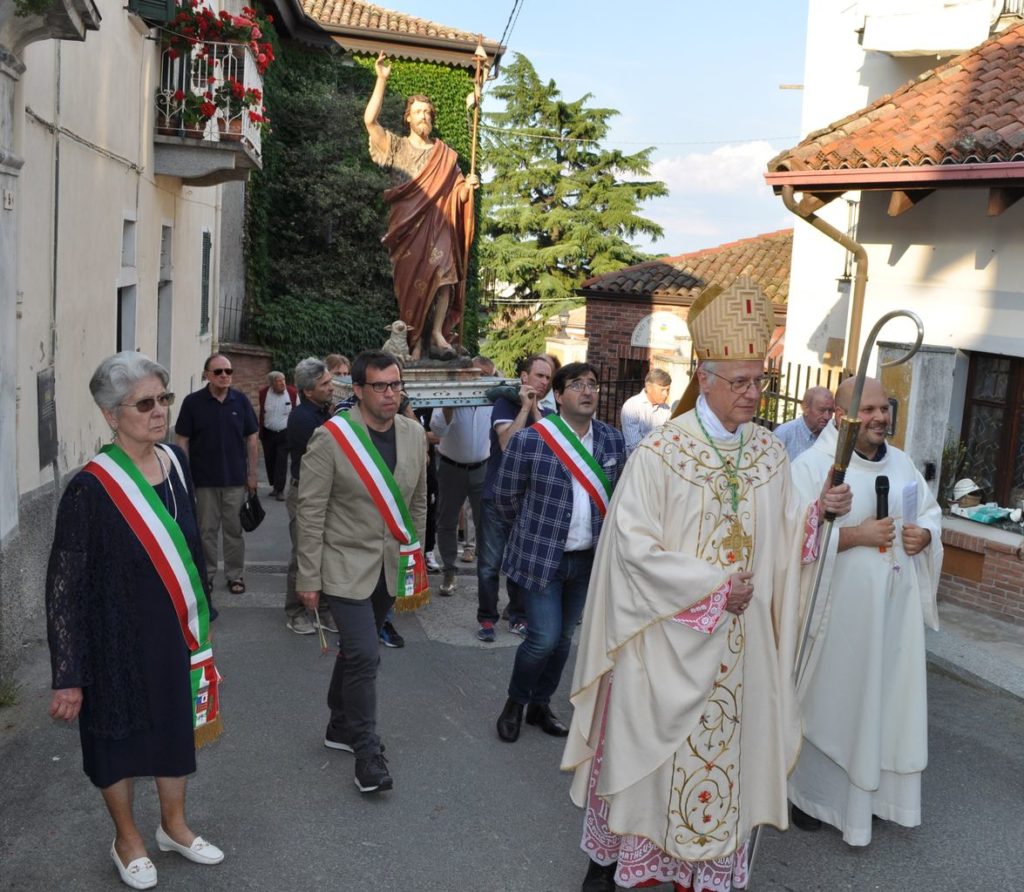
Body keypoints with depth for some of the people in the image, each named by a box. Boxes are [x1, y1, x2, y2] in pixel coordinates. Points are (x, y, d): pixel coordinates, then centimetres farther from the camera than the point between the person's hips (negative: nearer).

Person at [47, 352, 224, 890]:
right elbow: (63, 588, -17)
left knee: (176, 725, 20)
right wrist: (68, 676, -16)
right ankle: (127, 839, 38)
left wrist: (203, 615, 14)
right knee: (119, 734, 14)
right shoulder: (92, 488, -22)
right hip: (119, 641, -5)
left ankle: (173, 826, 42)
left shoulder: (175, 461, -4)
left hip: (176, 633, 6)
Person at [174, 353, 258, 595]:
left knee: (234, 529, 8)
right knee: (207, 530, 8)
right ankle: (206, 574, 20)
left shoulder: (241, 401, 1)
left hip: (236, 478, 1)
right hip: (204, 478, -1)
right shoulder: (193, 402, -4)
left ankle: (235, 574, 19)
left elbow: (251, 439, 6)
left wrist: (252, 474, 3)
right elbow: (182, 441, 0)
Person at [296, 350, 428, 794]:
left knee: (357, 650, 19)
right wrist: (308, 578, -10)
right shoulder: (330, 438, -15)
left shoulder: (414, 434, 1)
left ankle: (341, 726, 37)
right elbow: (311, 511, -11)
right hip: (346, 565, -5)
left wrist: (416, 558, 14)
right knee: (364, 655, -11)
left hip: (391, 566, 5)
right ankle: (367, 751, 3)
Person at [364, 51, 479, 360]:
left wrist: (468, 185, -8)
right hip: (407, 224, -1)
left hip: (437, 222, 1)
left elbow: (458, 195, 16)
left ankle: (438, 333, -20)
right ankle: (415, 343, -8)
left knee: (444, 270, -23)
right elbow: (370, 120, -2)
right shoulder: (397, 146, 13)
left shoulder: (445, 155, 19)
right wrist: (382, 80, -5)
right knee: (411, 280, -11)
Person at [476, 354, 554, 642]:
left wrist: (535, 409, -11)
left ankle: (518, 617, 19)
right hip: (496, 497, -3)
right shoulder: (505, 404, -3)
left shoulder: (546, 414, 10)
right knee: (490, 563, -2)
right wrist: (525, 406, -15)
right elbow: (507, 443, -18)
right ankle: (487, 618, 10)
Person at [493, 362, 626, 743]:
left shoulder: (613, 441, -1)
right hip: (540, 556, -4)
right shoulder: (529, 440, -14)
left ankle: (540, 705, 33)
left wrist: (604, 539, 11)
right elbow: (506, 496, -2)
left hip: (588, 559, 5)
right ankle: (515, 703, 19)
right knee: (544, 638, -7)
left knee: (564, 637, 14)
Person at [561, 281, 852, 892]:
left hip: (738, 640, 5)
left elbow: (782, 536, 9)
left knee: (722, 747, 10)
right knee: (651, 745, 7)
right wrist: (713, 586, -17)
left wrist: (820, 512, -11)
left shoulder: (769, 452, 4)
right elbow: (634, 546, -17)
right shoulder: (660, 453, -13)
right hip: (667, 635, -4)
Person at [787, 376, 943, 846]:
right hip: (838, 606, -6)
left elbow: (931, 511, 19)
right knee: (831, 698, 5)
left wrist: (924, 534, -3)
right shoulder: (812, 465, -12)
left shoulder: (902, 461, 9)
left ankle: (878, 787, 28)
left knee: (890, 694, 11)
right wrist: (856, 534, -24)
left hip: (896, 605, 6)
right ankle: (811, 790, 22)